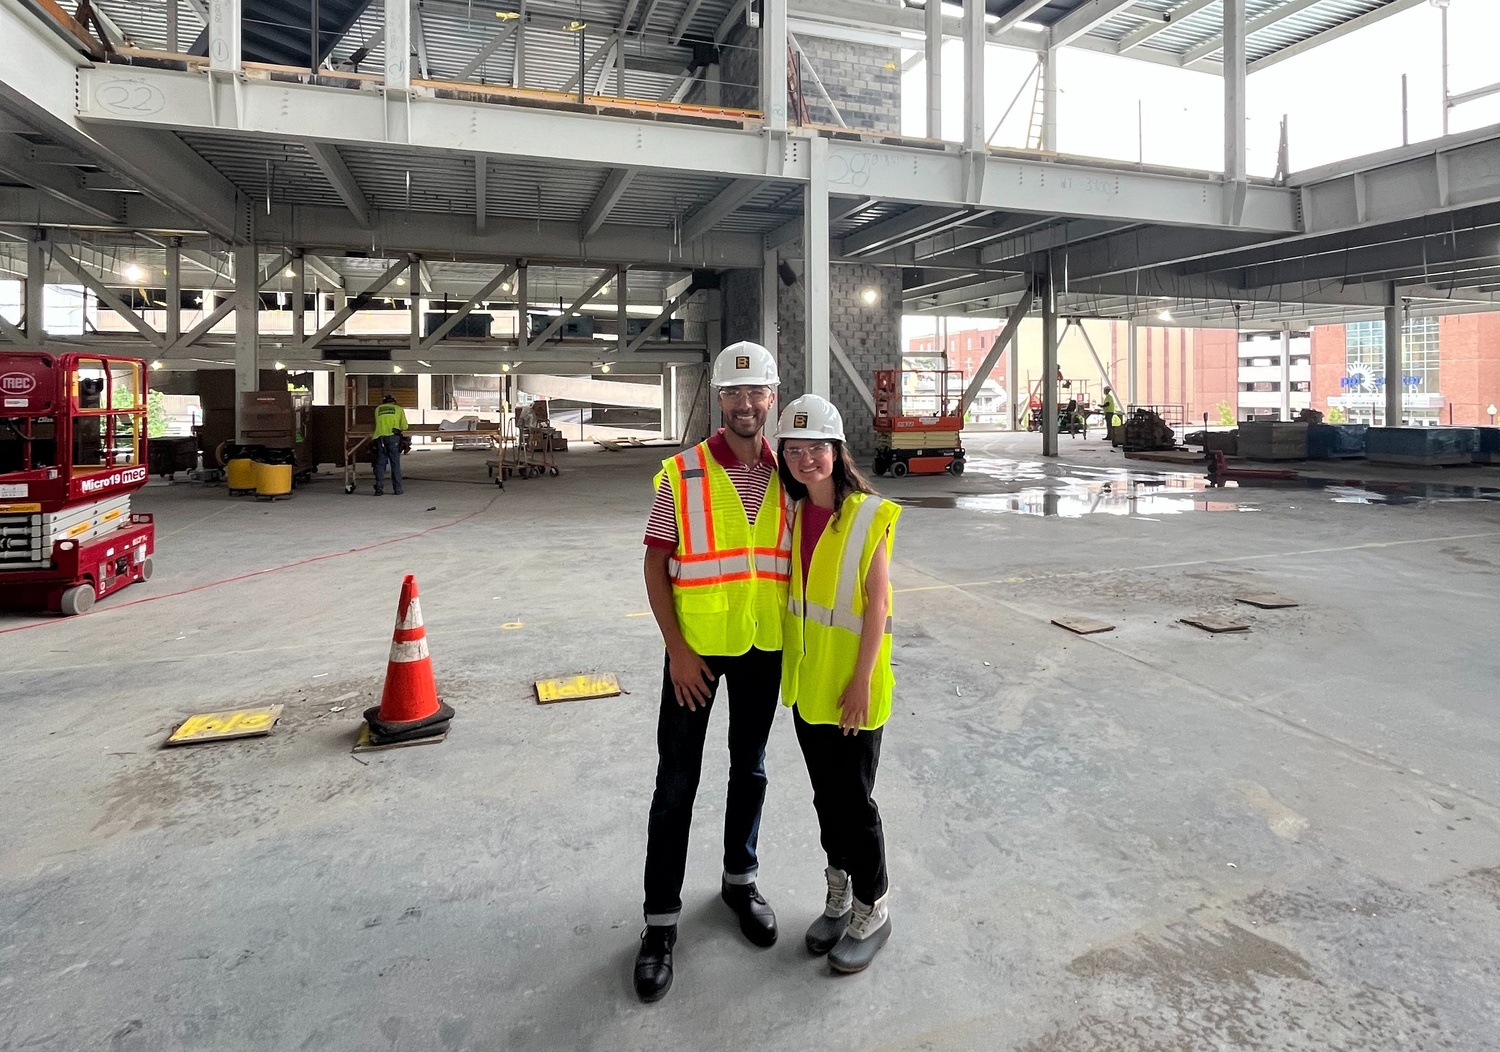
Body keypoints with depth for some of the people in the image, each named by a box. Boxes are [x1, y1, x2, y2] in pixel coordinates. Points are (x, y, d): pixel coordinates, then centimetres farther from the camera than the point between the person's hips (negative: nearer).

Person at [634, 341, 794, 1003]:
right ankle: (661, 919, 20)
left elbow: (796, 558, 9)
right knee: (677, 782, 5)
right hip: (696, 649, -3)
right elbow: (655, 565, -9)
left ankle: (740, 880, 40)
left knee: (749, 769, 18)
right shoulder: (682, 475, -10)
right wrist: (677, 649, -14)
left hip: (765, 647, 4)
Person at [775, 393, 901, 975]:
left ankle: (872, 910, 25)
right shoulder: (793, 515, 4)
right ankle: (838, 898, 35)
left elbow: (877, 604, -14)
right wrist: (792, 666, 8)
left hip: (852, 681, -6)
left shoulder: (869, 516, -12)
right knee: (825, 794, 17)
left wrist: (862, 680, -16)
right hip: (805, 679, 6)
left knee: (853, 799, 4)